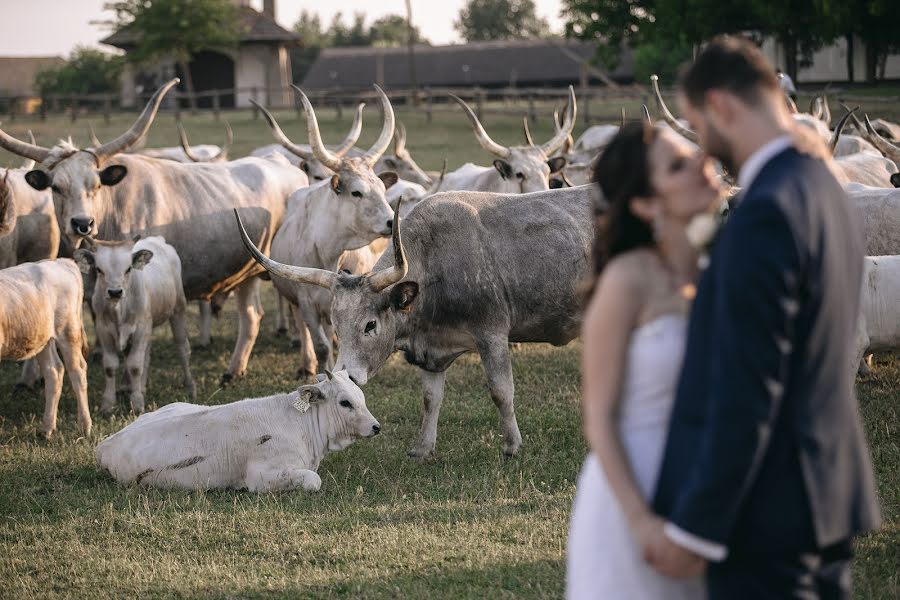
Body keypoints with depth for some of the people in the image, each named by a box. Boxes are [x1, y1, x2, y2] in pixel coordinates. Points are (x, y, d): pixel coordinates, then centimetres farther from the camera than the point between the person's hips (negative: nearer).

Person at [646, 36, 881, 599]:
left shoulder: (767, 210, -19)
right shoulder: (826, 191, 11)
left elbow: (748, 389, -22)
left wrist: (695, 526, -18)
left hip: (767, 510, -9)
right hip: (829, 496, 9)